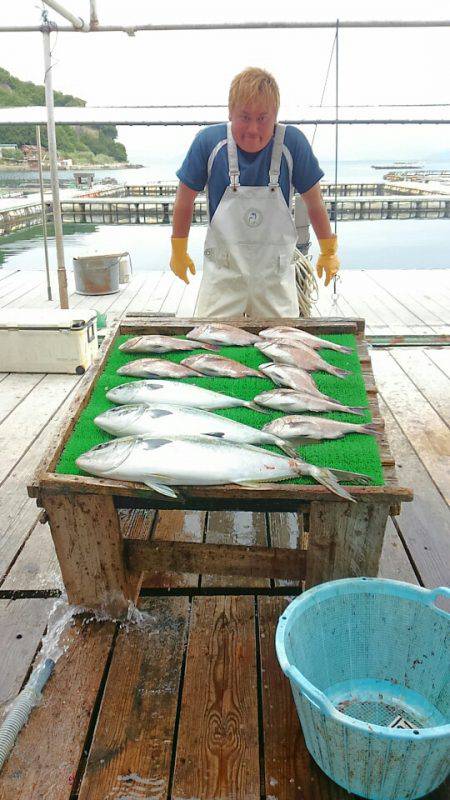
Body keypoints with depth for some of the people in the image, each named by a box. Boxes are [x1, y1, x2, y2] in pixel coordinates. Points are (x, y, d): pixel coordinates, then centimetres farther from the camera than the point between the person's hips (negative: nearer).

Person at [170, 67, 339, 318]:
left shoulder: (292, 142, -8)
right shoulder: (209, 141, -8)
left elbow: (315, 203, 4)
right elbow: (185, 200, 6)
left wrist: (329, 253, 15)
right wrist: (179, 252, 16)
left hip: (276, 274, 0)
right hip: (222, 271, 0)